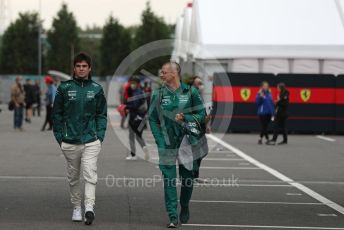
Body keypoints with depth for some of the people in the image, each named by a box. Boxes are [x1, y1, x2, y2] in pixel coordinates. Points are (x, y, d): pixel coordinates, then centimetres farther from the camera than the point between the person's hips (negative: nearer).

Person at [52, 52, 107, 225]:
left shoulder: (96, 89, 5)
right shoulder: (64, 88, 2)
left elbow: (101, 115, 9)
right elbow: (57, 114, 6)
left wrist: (100, 136, 0)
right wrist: (59, 136, 1)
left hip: (91, 141, -1)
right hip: (70, 141, 1)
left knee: (90, 175, -14)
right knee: (73, 176, 11)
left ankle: (89, 207, -21)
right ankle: (76, 207, 22)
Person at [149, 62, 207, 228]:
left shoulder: (190, 92, -1)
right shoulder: (158, 94, 3)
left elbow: (201, 115, 4)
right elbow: (152, 119, 6)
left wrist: (185, 118, -13)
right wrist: (160, 140, -5)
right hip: (167, 144, 0)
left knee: (187, 178, 11)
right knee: (169, 181, -5)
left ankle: (185, 207, 35)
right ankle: (172, 217, -2)